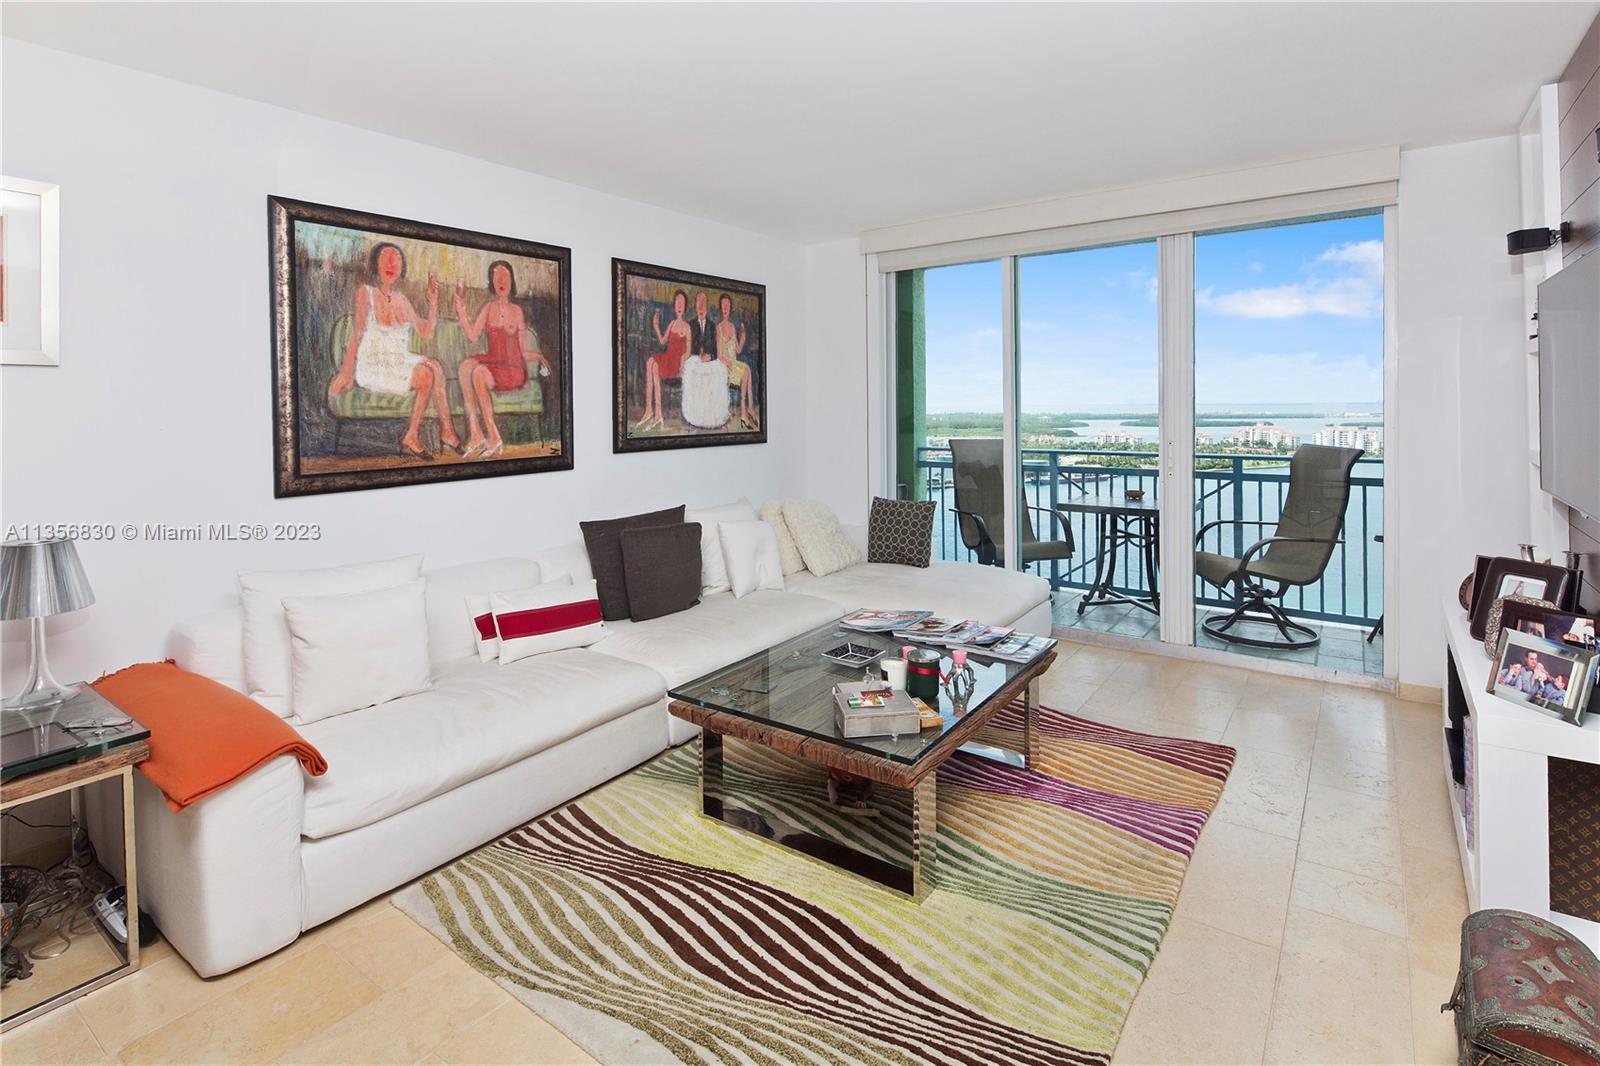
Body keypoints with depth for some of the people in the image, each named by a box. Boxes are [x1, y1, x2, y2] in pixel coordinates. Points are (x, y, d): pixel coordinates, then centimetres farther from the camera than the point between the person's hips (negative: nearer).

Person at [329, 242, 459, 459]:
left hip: (399, 364, 6)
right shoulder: (365, 293, -2)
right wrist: (346, 372, -14)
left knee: (434, 366, -23)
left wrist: (433, 301, 1)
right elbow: (356, 335, -8)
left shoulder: (401, 298, 15)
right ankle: (447, 431, -20)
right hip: (372, 367, -6)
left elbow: (426, 333, 11)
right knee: (427, 374, -27)